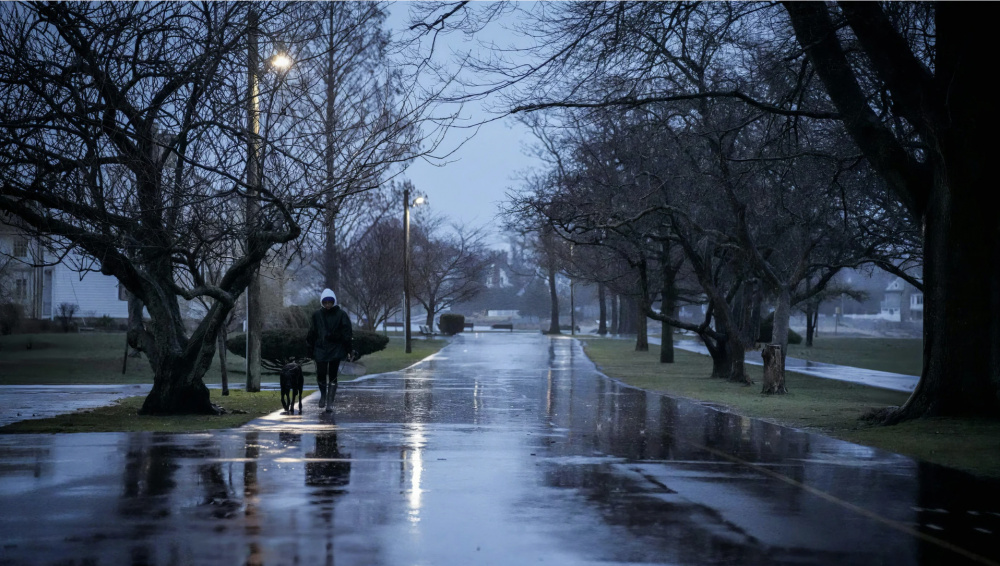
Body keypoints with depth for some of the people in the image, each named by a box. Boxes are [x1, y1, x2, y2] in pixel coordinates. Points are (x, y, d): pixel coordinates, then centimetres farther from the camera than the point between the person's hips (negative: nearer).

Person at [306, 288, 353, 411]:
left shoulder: (341, 315, -1)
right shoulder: (317, 316, 4)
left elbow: (347, 334, -1)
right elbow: (312, 334, 10)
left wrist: (348, 351, -4)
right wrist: (311, 350, 7)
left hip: (336, 351, -1)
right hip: (320, 350, 1)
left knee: (332, 376, 0)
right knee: (321, 375, -1)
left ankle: (330, 401, 5)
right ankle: (323, 395, 26)